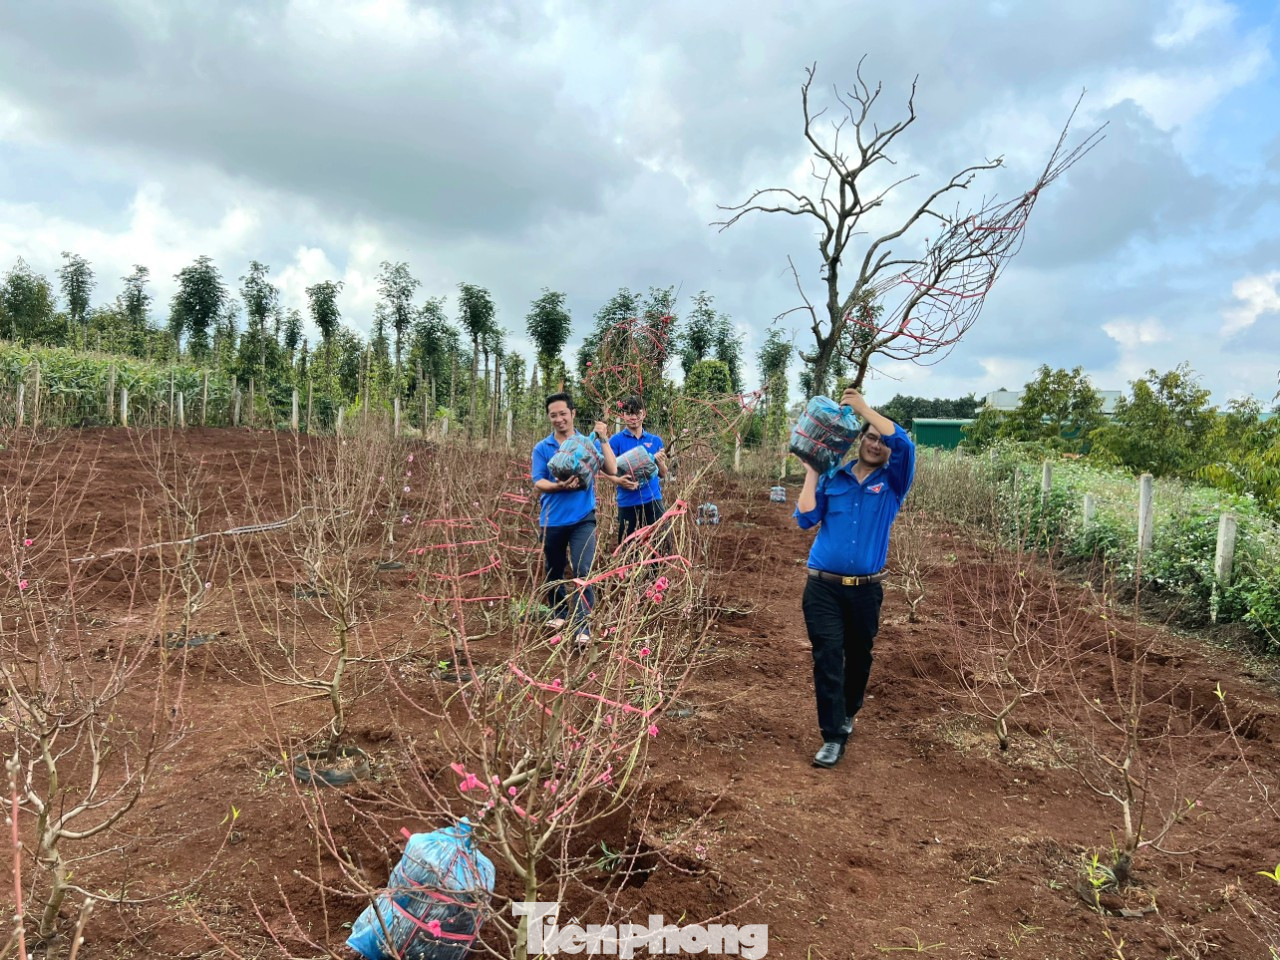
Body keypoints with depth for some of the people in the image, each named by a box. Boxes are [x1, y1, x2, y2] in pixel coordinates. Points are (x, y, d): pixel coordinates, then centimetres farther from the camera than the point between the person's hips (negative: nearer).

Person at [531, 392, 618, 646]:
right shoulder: (542, 448, 2)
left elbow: (612, 470, -6)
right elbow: (538, 483, -7)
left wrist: (603, 439, -13)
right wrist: (560, 486, -25)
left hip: (582, 518, -2)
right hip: (552, 520, 2)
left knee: (583, 572, -12)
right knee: (554, 572, 16)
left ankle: (582, 627, -10)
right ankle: (560, 613, 38)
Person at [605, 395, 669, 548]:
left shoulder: (655, 440, 10)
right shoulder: (616, 440, 1)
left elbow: (663, 475, 13)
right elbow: (606, 470, -3)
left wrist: (660, 462, -8)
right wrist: (618, 480, -23)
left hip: (653, 500, 2)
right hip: (627, 502, -2)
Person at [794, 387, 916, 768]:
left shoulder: (893, 482, 1)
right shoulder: (832, 478, 4)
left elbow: (904, 443, -18)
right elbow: (806, 519, -5)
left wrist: (863, 406, -18)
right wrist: (811, 472, -5)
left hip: (866, 589, 1)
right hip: (823, 586, 0)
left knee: (859, 656, 15)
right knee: (827, 658, -4)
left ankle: (848, 713, 40)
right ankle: (833, 736, 2)